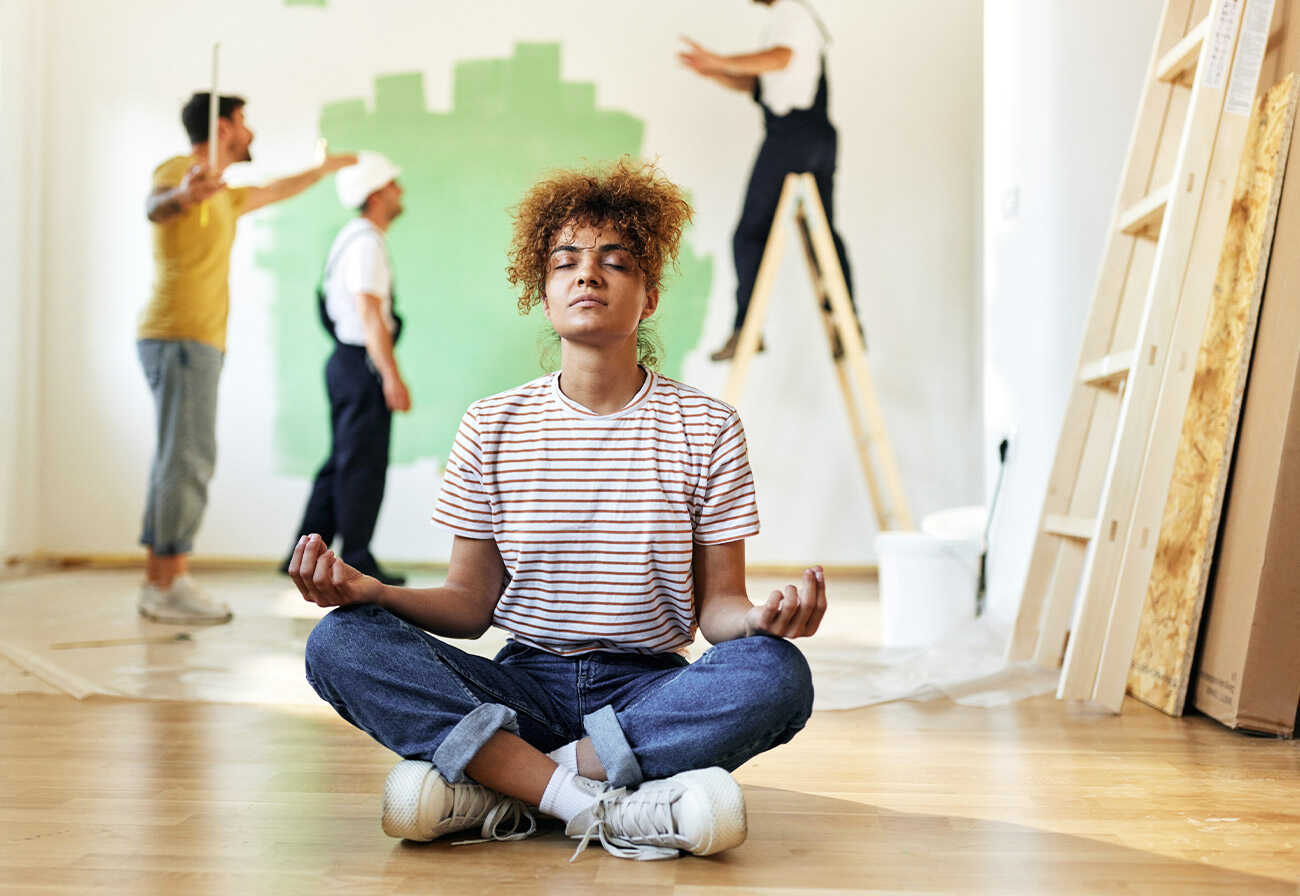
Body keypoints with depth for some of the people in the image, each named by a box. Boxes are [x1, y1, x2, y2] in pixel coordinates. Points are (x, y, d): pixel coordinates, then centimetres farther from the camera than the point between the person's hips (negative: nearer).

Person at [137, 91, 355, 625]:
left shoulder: (220, 197, 25)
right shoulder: (179, 170, -4)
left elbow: (274, 193, 43)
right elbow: (155, 207, -28)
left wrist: (328, 167, 54)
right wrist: (180, 195, -52)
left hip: (197, 342, 10)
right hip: (180, 338, -10)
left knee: (178, 461, 6)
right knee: (188, 457, -14)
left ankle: (156, 583, 7)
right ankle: (173, 584, -14)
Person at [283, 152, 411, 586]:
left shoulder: (352, 237, 19)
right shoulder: (366, 242, -13)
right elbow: (370, 314, -20)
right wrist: (392, 376, -21)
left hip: (346, 362, 10)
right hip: (362, 363, -10)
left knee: (343, 462, 14)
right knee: (363, 466, -3)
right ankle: (357, 563, 6)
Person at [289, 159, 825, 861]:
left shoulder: (707, 429, 1)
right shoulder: (493, 427, 4)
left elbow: (715, 604, 0)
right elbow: (470, 604, 4)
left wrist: (761, 617, -24)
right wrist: (369, 590, -16)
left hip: (649, 689, 0)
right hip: (523, 685, 1)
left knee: (777, 674, -32)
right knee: (339, 642, -23)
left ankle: (491, 790, -24)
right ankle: (603, 806, -28)